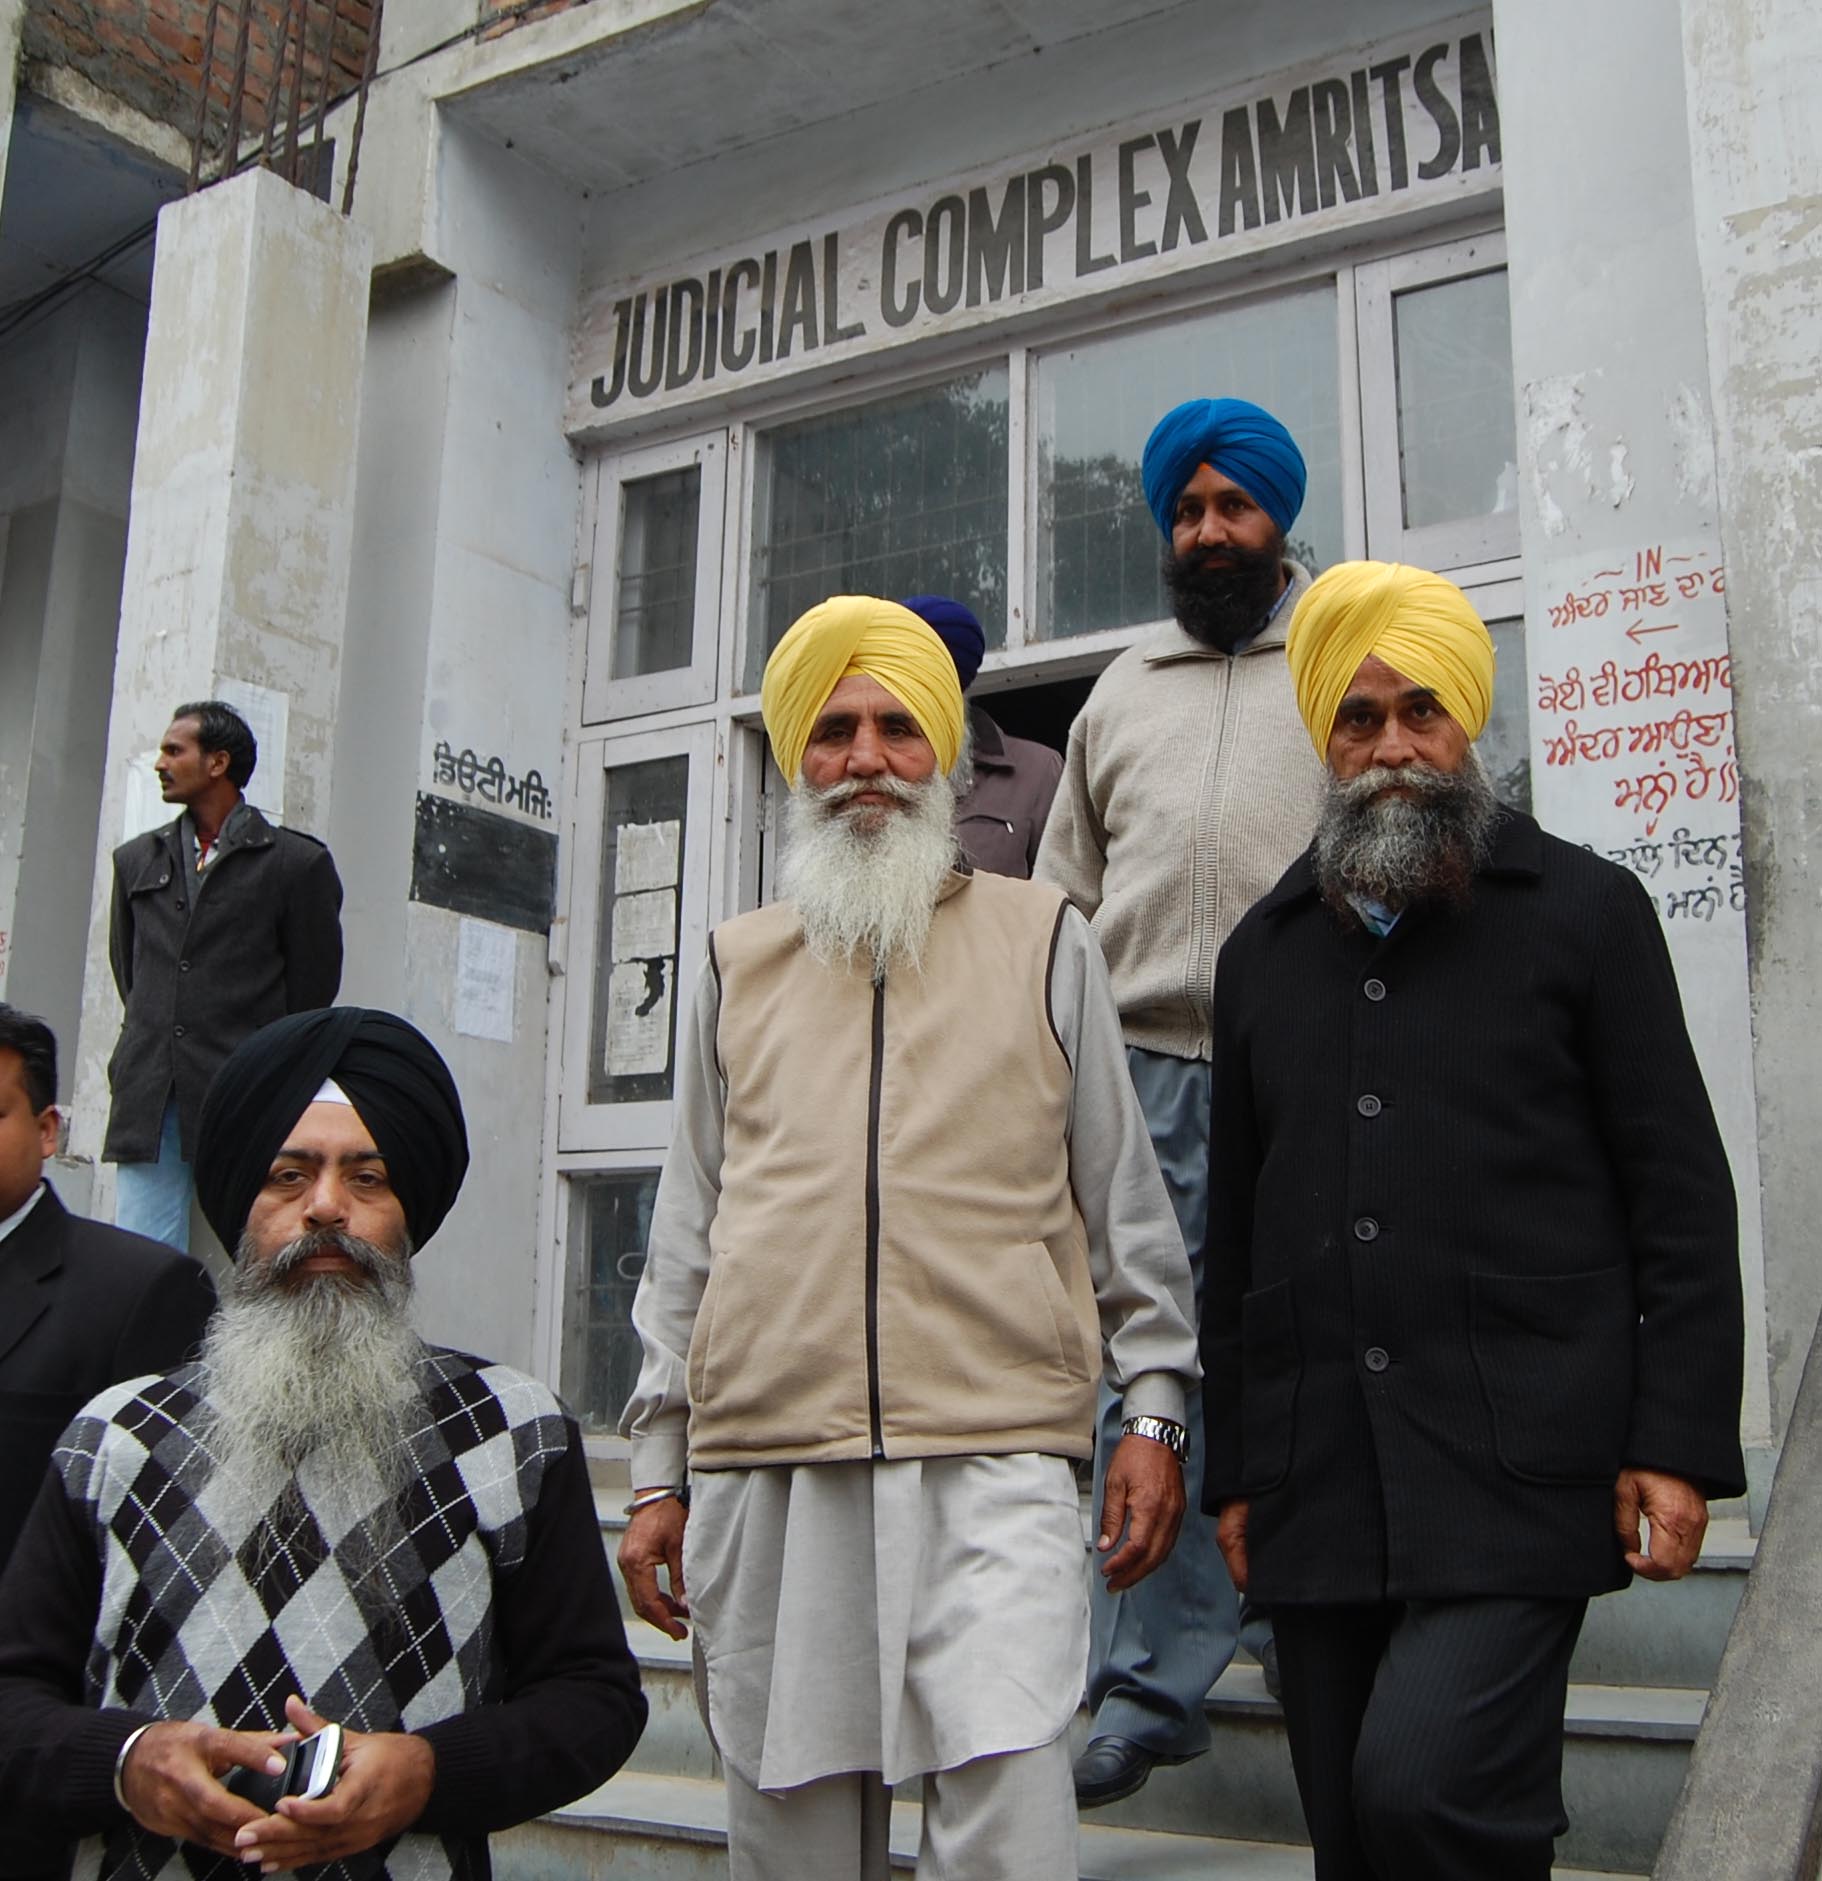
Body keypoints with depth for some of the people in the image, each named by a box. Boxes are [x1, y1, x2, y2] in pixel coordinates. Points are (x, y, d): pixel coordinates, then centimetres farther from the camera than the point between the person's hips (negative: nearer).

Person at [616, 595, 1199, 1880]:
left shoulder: (1044, 940, 11)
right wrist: (660, 1469, 14)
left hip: (994, 1455, -2)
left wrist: (1155, 1408, 3)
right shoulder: (741, 966, 17)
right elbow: (688, 1231, 17)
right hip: (765, 1478, 3)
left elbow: (1123, 1193, 11)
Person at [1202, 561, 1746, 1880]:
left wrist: (1679, 1443, -7)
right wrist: (1233, 1466, 14)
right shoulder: (1264, 952, 15)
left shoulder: (1585, 909, 4)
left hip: (1517, 1470, -4)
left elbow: (1681, 1195, 1)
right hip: (1317, 1483, 4)